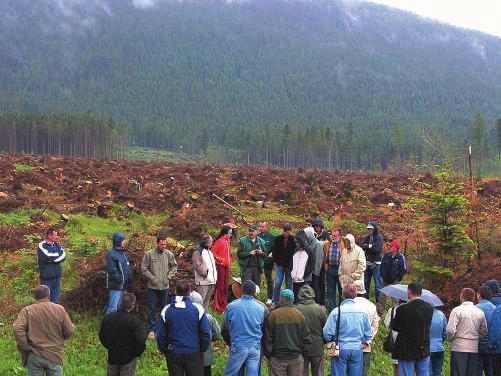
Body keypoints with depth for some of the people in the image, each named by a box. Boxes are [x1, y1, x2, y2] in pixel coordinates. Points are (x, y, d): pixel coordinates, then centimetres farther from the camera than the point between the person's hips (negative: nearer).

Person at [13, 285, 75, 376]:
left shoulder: (27, 311, -4)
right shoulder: (59, 309, -3)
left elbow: (17, 329, -17)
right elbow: (69, 331, -3)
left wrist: (25, 347, -8)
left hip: (34, 357, 0)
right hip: (55, 356, 0)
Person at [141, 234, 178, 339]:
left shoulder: (169, 254, 0)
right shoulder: (149, 254, -8)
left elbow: (174, 266, 12)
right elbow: (144, 269, -5)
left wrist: (169, 276, 0)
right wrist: (153, 278, -10)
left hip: (165, 286, 3)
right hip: (153, 287, -3)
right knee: (152, 309, 0)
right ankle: (151, 330, 7)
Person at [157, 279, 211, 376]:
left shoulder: (166, 310, -5)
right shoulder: (198, 309, -9)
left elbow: (160, 335, 1)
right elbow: (206, 333, -6)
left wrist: (164, 350, 14)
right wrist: (203, 349, 8)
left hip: (173, 354, 2)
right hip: (194, 353, -1)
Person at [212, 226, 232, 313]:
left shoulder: (228, 241, 13)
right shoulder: (219, 241, -13)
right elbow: (213, 252, -17)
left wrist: (229, 259, 12)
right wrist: (220, 259, -14)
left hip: (226, 266, 9)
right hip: (220, 266, -9)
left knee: (225, 285, 15)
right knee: (220, 285, -5)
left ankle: (224, 304, 25)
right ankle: (218, 306, 0)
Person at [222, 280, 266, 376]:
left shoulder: (231, 306, -5)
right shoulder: (261, 308, -1)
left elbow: (224, 329, 5)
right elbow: (262, 329, 10)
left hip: (238, 347, -2)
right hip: (255, 348, 2)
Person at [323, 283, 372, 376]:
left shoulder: (336, 311, -12)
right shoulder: (363, 311, -1)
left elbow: (327, 332, -10)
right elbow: (368, 333, 6)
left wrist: (331, 341, 10)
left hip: (340, 350, -3)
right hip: (357, 350, 3)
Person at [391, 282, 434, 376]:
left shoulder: (403, 308, -15)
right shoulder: (429, 308, -1)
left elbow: (394, 327, -7)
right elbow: (427, 325, 10)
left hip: (407, 352, -4)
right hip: (424, 351, 4)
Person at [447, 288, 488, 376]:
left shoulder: (457, 310, -10)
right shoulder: (480, 312, 7)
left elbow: (451, 330, -14)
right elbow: (484, 332, 13)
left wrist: (450, 339, 5)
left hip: (459, 348, -5)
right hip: (474, 348, 5)